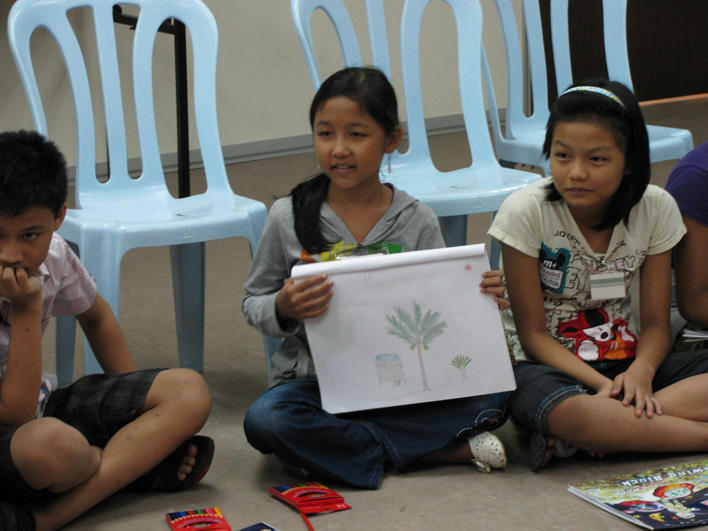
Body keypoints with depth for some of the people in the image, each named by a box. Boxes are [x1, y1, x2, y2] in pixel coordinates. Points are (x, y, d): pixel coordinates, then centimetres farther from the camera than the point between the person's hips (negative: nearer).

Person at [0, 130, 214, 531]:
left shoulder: (51, 255, -7)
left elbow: (95, 317, 17)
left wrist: (136, 404, 13)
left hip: (44, 407, 8)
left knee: (189, 392, -7)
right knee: (51, 445, -43)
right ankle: (135, 461, -7)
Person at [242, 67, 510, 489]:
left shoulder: (418, 222, -1)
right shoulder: (288, 217, -3)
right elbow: (253, 304, 4)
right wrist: (283, 308, -19)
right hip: (315, 381, 0)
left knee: (490, 398, -23)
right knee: (265, 419, -33)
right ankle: (447, 450, -23)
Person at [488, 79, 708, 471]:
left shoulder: (656, 210, -3)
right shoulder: (525, 212, -13)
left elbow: (655, 324, 0)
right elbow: (533, 334, -11)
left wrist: (640, 372, -23)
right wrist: (601, 384, -25)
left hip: (628, 362, 4)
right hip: (548, 367, -4)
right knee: (551, 404, -41)